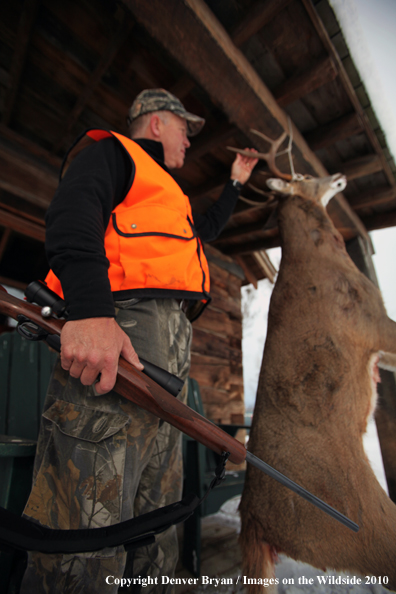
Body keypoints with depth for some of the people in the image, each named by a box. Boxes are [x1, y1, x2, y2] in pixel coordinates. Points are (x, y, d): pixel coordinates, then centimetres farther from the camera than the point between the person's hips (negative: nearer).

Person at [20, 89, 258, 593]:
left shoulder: (165, 194, 39)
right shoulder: (111, 149, 12)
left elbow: (203, 231, 52)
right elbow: (71, 211, -9)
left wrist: (235, 184, 57)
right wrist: (89, 310, -28)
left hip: (171, 353, 10)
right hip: (112, 330, -9)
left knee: (155, 521, 13)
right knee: (85, 526, -7)